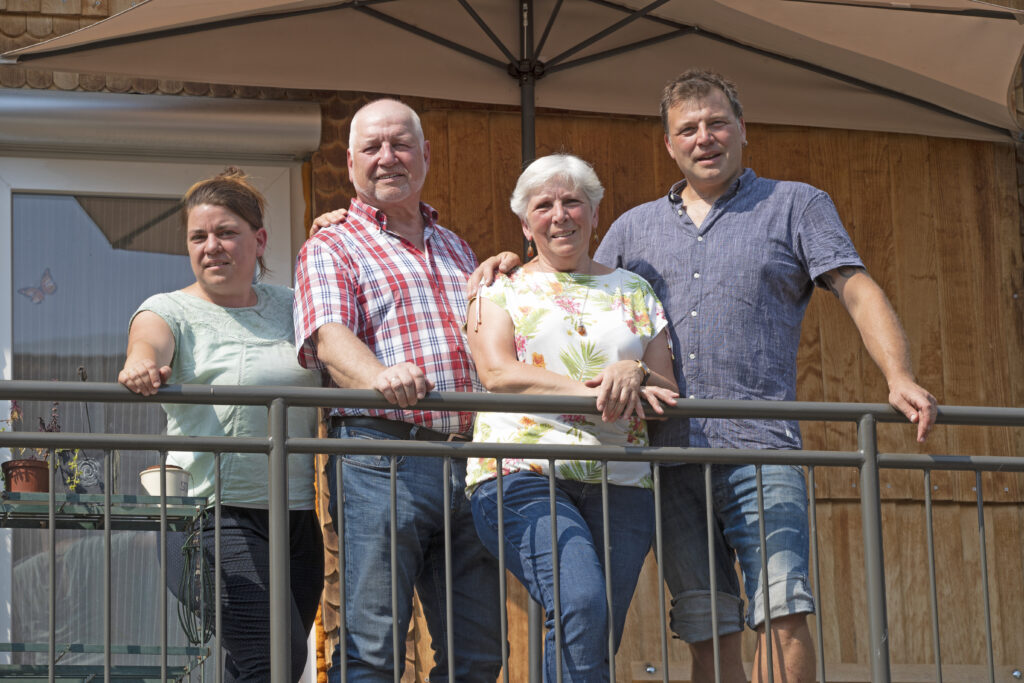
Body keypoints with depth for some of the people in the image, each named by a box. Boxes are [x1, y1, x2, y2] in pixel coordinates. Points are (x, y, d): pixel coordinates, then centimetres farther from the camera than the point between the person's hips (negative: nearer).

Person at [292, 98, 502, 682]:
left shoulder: (456, 249, 26)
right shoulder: (331, 249, 6)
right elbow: (328, 336, -12)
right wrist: (378, 376, -35)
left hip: (469, 459, 6)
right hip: (382, 453, -6)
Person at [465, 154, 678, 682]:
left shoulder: (633, 291, 20)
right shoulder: (500, 290, 13)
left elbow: (668, 393, 15)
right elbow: (497, 372, -4)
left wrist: (635, 375, -10)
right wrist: (592, 391, -16)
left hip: (620, 482, 3)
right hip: (523, 474, -3)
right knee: (581, 607, -27)